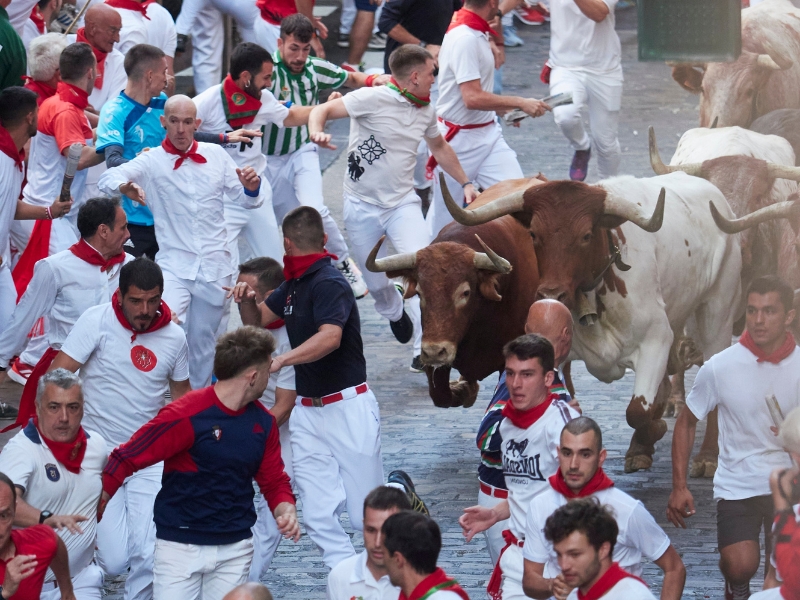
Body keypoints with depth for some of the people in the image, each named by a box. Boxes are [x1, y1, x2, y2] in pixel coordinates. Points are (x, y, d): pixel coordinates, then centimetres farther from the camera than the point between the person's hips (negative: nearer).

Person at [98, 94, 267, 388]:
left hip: (214, 266, 3)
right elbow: (108, 178, -17)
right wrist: (125, 186, -40)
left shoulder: (216, 155, 7)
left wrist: (251, 188, -11)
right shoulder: (151, 162, -2)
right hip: (174, 264, -3)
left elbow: (246, 199, 14)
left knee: (203, 341, 11)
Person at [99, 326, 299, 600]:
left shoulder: (263, 422, 4)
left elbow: (274, 482, 14)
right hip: (180, 545, -5)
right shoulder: (185, 416, -15)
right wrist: (91, 513, -18)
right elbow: (126, 459, -13)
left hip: (235, 548, 5)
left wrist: (286, 511, -8)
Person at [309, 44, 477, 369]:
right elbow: (322, 110, -17)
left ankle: (425, 350, -18)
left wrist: (465, 183, 27)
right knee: (375, 282, 8)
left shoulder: (426, 110, 6)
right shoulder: (373, 99, -14)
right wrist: (316, 132, -39)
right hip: (362, 205, -3)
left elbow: (439, 147, 26)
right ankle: (394, 312, 45)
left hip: (402, 204, 3)